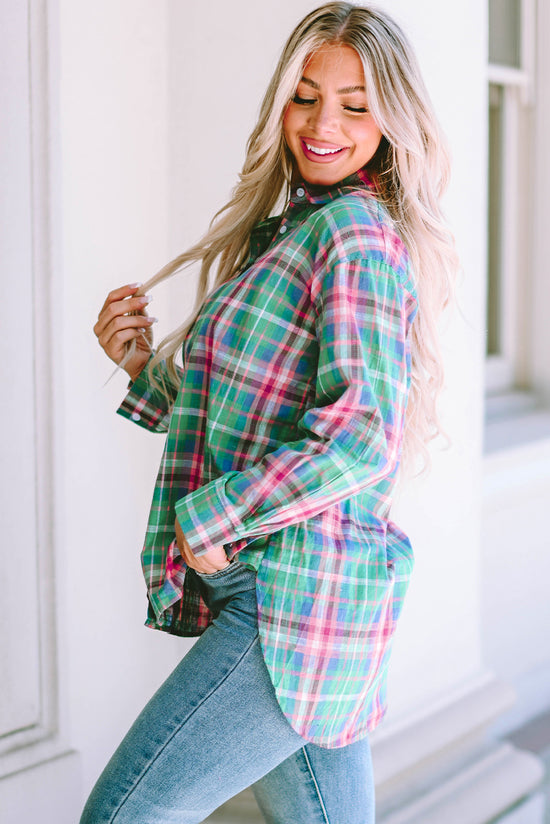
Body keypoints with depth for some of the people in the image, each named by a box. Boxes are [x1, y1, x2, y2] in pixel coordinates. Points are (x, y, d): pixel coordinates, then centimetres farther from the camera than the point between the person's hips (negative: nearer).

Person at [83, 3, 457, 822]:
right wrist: (145, 364, 5)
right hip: (302, 600, 10)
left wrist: (208, 516, -15)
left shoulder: (353, 233, -13)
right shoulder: (287, 231, 17)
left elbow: (357, 440, -24)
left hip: (297, 597, -10)